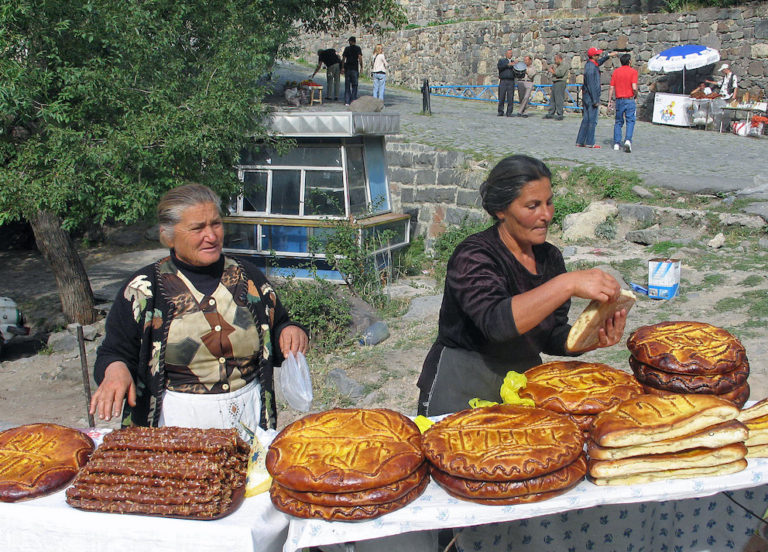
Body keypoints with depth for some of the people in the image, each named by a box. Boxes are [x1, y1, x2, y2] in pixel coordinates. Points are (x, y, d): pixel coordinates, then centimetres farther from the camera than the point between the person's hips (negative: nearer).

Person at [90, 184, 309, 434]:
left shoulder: (248, 277, 8)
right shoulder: (144, 289, 0)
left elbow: (277, 327, 18)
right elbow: (113, 354, 3)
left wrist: (289, 332, -3)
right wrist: (115, 369, -19)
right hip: (177, 418, -2)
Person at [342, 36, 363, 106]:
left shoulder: (347, 48, 8)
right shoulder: (358, 48, 1)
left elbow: (343, 59, 7)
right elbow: (360, 58, -8)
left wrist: (342, 68, 14)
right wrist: (361, 67, -4)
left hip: (347, 68, 2)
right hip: (355, 69, -2)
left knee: (347, 85, 6)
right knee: (354, 85, 6)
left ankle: (347, 101, 3)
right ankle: (353, 99, -2)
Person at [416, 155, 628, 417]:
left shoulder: (550, 257, 3)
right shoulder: (472, 257, -18)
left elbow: (551, 338, 4)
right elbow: (496, 322, -35)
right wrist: (568, 284, -40)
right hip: (463, 392, -6)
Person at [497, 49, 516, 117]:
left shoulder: (513, 62, 20)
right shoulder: (501, 60, 13)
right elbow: (499, 67, -8)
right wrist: (508, 64, -16)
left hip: (511, 81, 2)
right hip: (503, 81, -2)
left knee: (510, 98, -5)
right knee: (501, 97, -4)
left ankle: (509, 113, -3)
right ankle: (500, 112, 3)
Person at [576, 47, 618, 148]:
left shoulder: (589, 64, 10)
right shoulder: (591, 68, -18)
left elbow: (598, 62, 36)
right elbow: (591, 85, -21)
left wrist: (608, 56, 38)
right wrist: (595, 100, -20)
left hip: (586, 96, 10)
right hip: (591, 97, -10)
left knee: (586, 120, 11)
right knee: (592, 120, -5)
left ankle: (580, 141, 13)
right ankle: (590, 143, -2)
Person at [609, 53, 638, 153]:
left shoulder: (615, 71, 6)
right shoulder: (633, 71, -5)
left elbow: (611, 88, 3)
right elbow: (634, 88, -14)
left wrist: (609, 101, 7)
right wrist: (635, 95, 6)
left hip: (619, 100, 3)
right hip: (629, 100, -3)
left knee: (618, 122, 12)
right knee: (630, 121, 0)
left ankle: (617, 143, 9)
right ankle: (628, 140, -18)